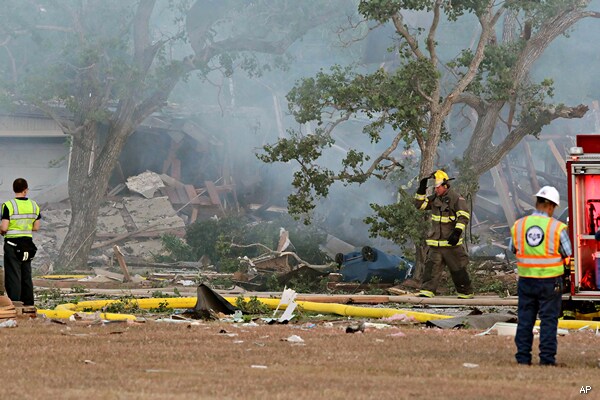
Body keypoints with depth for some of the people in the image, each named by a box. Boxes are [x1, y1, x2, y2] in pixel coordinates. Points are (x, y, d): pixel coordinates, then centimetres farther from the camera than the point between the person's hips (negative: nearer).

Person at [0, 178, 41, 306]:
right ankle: (28, 304, 16)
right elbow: (36, 227, 8)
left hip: (12, 244, -5)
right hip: (27, 244, 5)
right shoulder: (34, 206, 3)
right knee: (26, 276, 14)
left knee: (13, 276, -3)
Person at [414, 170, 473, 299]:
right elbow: (420, 204, 16)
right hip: (435, 242, 6)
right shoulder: (435, 198, 11)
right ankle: (427, 290, -11)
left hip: (451, 242, -6)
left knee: (457, 268, 3)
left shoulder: (455, 198, -10)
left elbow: (464, 215, -16)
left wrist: (457, 232, -24)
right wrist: (421, 190, 2)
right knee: (431, 265, -6)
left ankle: (466, 293, 15)